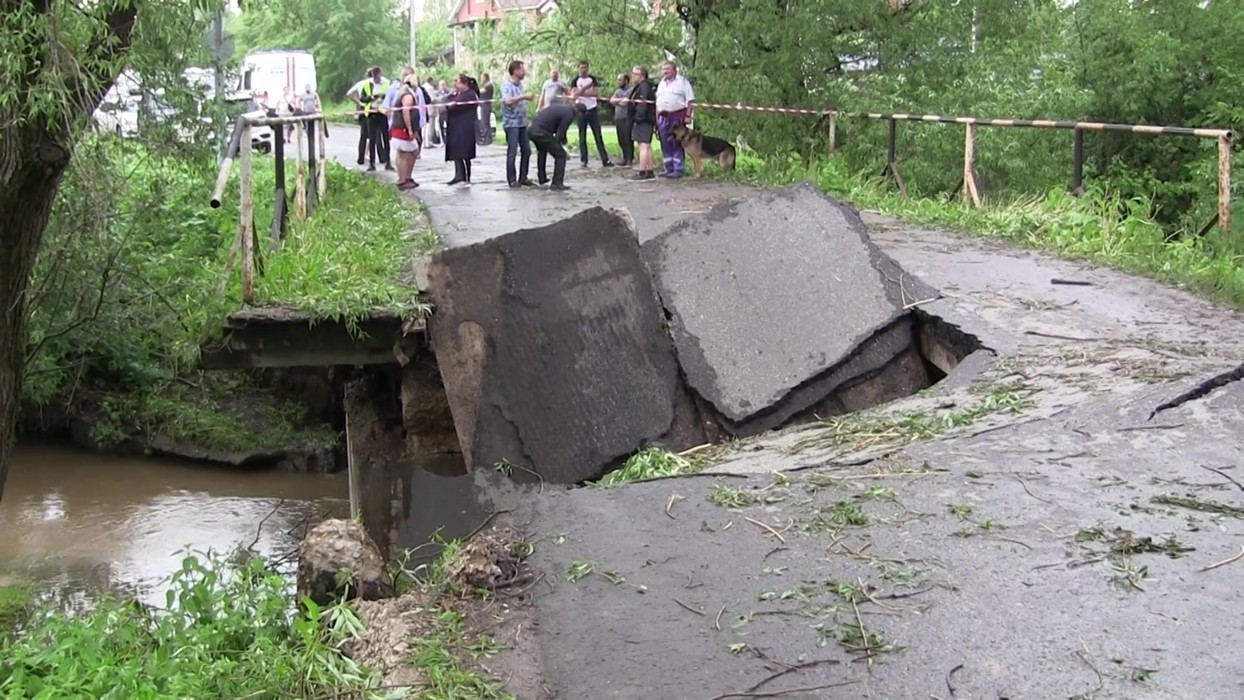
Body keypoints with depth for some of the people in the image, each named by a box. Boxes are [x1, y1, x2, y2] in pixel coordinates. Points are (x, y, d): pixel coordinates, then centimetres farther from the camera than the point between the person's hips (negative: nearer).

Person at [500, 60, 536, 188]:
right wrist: (524, 97, -29)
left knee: (526, 150, 8)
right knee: (512, 152, -5)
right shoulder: (506, 85, -12)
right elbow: (508, 101, -30)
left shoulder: (520, 84, 11)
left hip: (522, 122, 8)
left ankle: (523, 178, 17)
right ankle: (512, 180, 2)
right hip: (511, 122, -8)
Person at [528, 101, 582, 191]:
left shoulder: (560, 105, 19)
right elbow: (559, 135, -9)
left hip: (531, 130, 9)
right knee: (560, 155, 2)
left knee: (542, 151, 35)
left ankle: (542, 178, 41)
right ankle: (557, 184, 1)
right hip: (541, 132, -9)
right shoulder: (569, 115, -6)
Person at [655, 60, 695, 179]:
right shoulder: (661, 83, 18)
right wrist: (657, 118, 13)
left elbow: (689, 100, -7)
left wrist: (688, 115, -15)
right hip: (663, 116, 6)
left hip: (678, 116, -6)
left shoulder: (682, 82, -2)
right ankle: (669, 169, 14)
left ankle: (678, 170, -5)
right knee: (665, 144, 7)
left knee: (677, 144, -6)